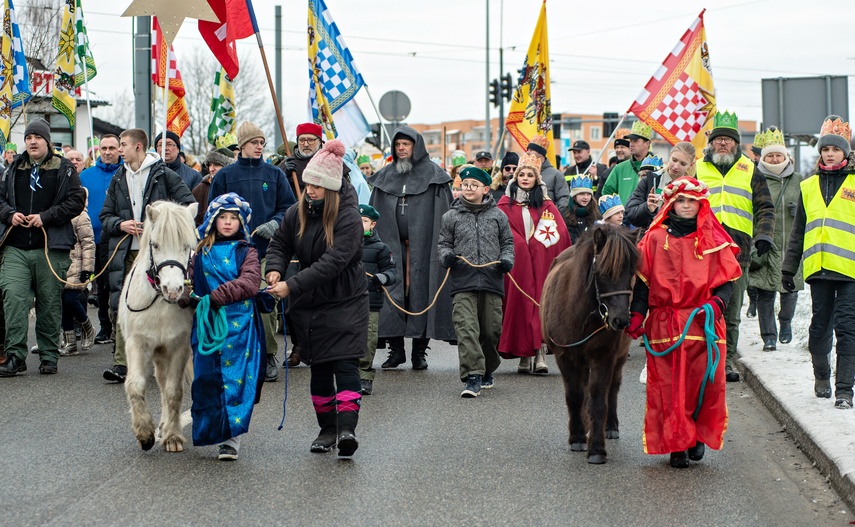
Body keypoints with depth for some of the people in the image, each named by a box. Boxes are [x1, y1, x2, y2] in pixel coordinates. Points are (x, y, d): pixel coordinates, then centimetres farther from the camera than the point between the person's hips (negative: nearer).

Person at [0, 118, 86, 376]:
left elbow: (76, 201, -4)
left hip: (51, 248, -2)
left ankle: (49, 357, 14)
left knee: (49, 303, 4)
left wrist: (46, 217, -13)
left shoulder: (64, 170, 3)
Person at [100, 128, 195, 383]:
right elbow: (105, 216, 17)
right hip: (126, 252, 4)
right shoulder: (118, 178, 16)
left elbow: (189, 205, -2)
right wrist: (121, 224, -4)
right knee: (123, 306, -4)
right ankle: (121, 362, -4)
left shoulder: (163, 174, 1)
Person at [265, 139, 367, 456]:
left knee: (345, 365, -15)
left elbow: (332, 263, -26)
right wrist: (275, 268, -11)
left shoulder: (348, 218, -18)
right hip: (309, 305, 6)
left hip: (345, 302, -6)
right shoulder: (297, 213, 1)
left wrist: (292, 286, -30)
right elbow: (280, 243, 13)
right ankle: (327, 428, 19)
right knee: (319, 369, 10)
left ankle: (347, 428, -23)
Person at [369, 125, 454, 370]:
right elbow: (375, 212, 14)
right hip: (392, 247, 3)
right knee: (393, 294, -1)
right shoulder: (386, 176, 13)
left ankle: (419, 351, 5)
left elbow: (444, 213, -3)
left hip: (422, 247, -3)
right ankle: (396, 349, 6)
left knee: (420, 294, -2)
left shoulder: (433, 174, 2)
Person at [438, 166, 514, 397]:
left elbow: (508, 243, 17)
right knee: (466, 330, -15)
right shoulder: (451, 216, 9)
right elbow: (443, 244, 13)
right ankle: (473, 377, -18)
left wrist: (507, 260, -2)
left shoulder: (498, 216, 11)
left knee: (491, 330, 7)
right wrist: (447, 256, -9)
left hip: (492, 282, 1)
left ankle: (487, 370, 30)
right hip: (462, 283, -1)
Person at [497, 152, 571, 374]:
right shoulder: (506, 203, 8)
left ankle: (540, 352, -10)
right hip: (516, 263, 0)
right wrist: (519, 244, -8)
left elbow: (561, 233, 1)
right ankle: (524, 355, 3)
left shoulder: (546, 204, 9)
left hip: (540, 263, 0)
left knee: (540, 300, -8)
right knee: (519, 302, -1)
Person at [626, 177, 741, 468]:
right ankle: (677, 444, 8)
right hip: (664, 322, 0)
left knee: (705, 382, -3)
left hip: (703, 322, 0)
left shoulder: (714, 239, 7)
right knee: (669, 386, -2)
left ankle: (699, 437, 18)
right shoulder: (656, 237, 5)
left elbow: (726, 279, 8)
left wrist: (716, 303, -11)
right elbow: (643, 280, 4)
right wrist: (636, 315, -8)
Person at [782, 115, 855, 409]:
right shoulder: (809, 187, 12)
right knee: (820, 327, 10)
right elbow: (798, 231, 17)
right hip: (818, 269, 3)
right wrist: (788, 268, 14)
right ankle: (821, 375, 30)